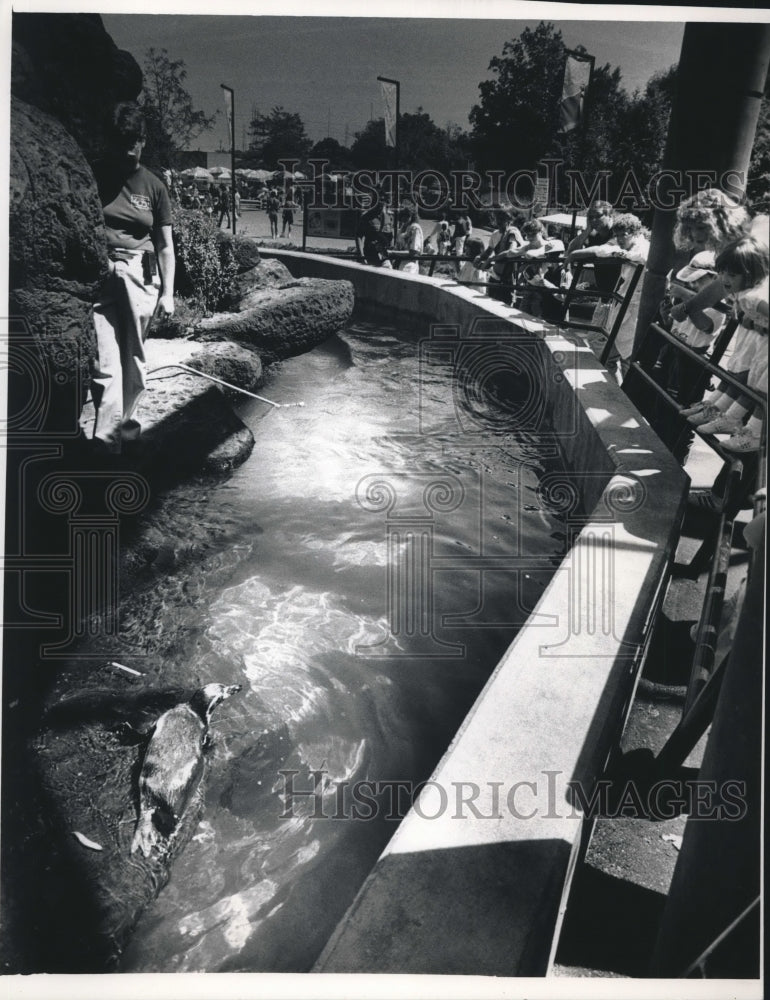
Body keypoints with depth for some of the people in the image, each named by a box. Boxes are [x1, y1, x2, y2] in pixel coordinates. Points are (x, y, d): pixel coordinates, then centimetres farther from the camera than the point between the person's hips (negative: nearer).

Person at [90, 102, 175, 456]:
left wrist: (168, 292, 7)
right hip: (99, 276, -2)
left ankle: (124, 423, 25)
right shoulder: (92, 177, 5)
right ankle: (107, 440, -8)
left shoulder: (153, 186, 8)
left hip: (140, 277, 2)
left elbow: (165, 245, 11)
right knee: (105, 363, -9)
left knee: (133, 359, 9)